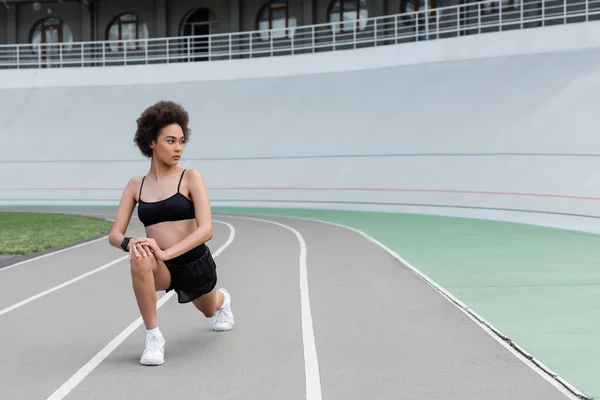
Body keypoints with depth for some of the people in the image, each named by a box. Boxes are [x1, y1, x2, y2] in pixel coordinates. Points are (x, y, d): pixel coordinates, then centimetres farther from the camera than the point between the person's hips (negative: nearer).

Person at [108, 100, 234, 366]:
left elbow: (206, 230, -22)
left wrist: (166, 252, -34)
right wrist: (130, 243, -29)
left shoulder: (191, 177, -11)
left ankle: (222, 300, 70)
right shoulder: (136, 185, -1)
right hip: (163, 267, 1)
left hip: (194, 263, 0)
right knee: (140, 259, -36)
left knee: (210, 310, 29)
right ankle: (154, 338, -21)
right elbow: (115, 234, -5)